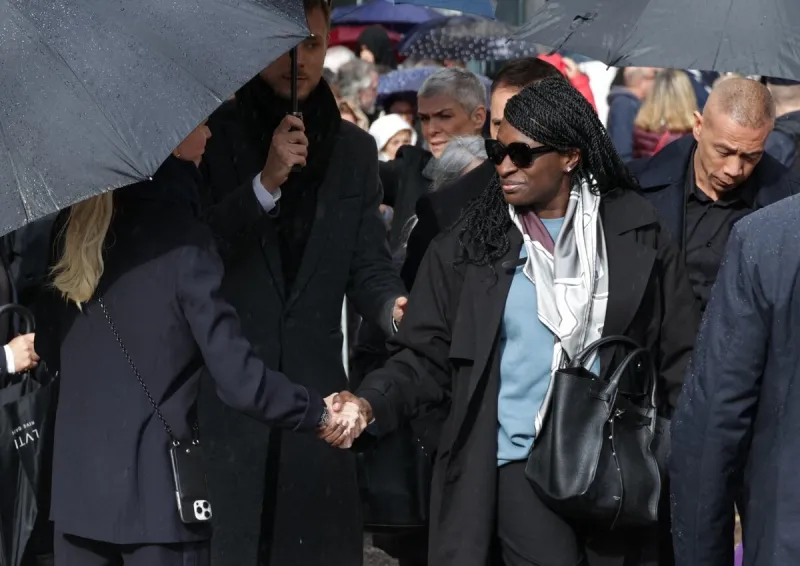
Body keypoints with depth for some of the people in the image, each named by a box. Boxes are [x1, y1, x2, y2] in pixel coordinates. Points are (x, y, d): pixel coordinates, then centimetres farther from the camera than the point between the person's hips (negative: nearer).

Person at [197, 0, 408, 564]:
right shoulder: (211, 134, -1)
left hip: (315, 391, 3)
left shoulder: (354, 148, 12)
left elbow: (368, 265, 9)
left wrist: (396, 308, -13)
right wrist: (265, 182, -20)